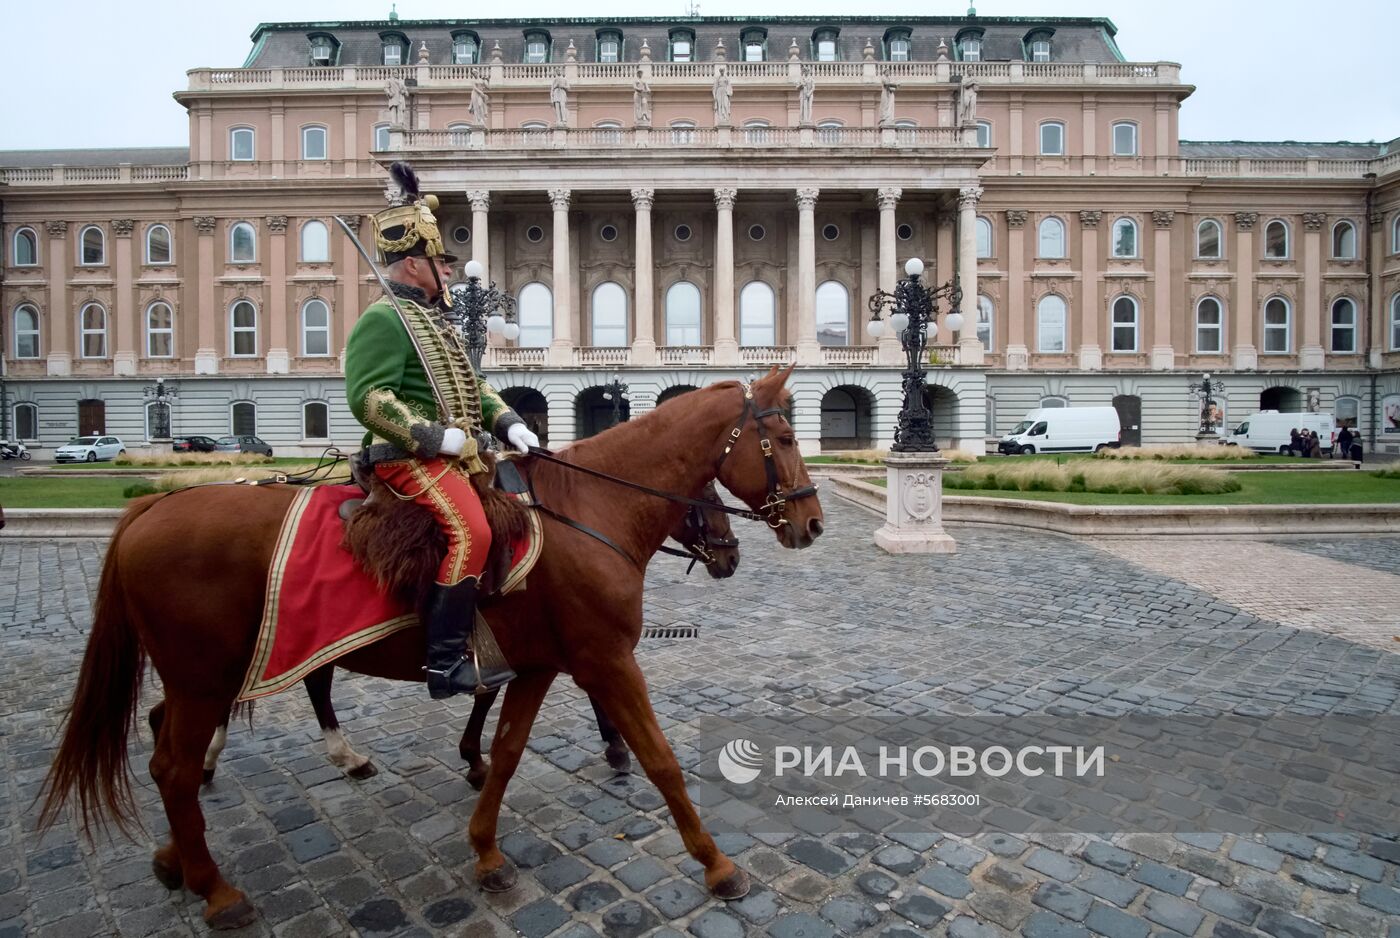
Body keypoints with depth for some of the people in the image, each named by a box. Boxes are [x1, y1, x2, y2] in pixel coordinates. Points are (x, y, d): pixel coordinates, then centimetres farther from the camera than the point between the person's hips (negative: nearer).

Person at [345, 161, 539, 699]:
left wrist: (507, 422, 6)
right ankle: (447, 662, -19)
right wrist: (434, 436, -23)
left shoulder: (433, 320, 22)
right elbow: (366, 397, -18)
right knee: (470, 530, -27)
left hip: (457, 454, 10)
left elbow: (471, 386, 23)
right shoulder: (383, 319, -8)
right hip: (410, 457, -10)